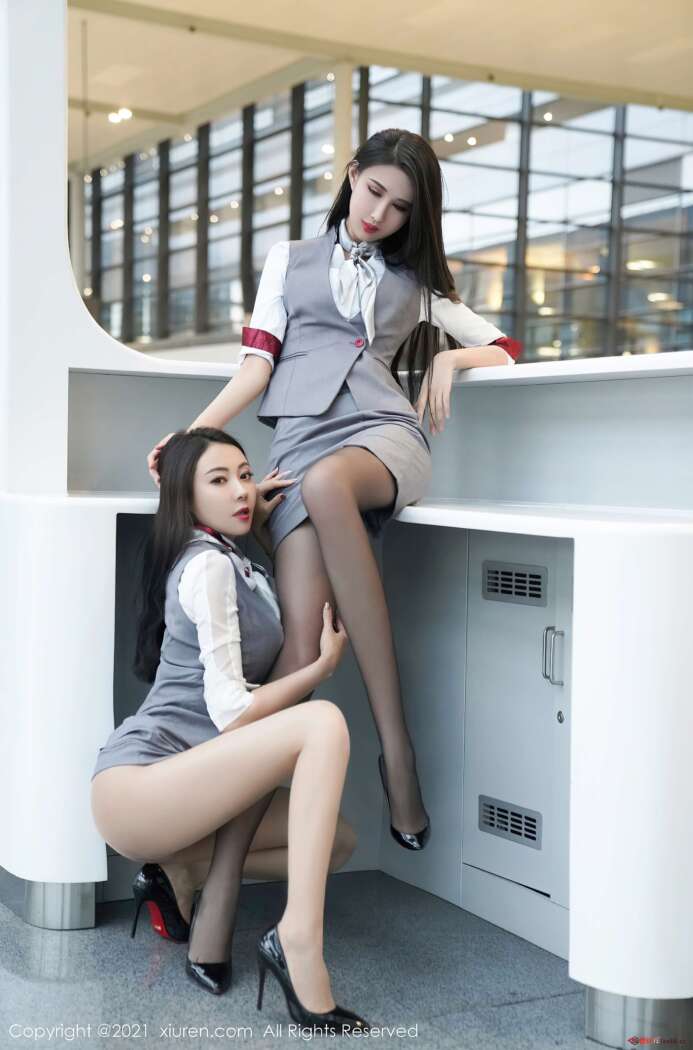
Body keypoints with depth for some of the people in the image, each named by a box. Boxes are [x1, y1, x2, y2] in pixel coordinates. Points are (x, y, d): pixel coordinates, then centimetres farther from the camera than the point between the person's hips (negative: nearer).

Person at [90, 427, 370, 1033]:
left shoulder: (233, 564, 20)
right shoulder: (207, 564, -9)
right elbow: (232, 713, -15)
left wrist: (259, 524, 27)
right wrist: (325, 665, -4)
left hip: (172, 786, 10)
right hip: (134, 789, -10)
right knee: (323, 722, -26)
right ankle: (300, 938, -33)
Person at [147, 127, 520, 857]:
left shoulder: (415, 282, 25)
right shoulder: (290, 260, 23)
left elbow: (505, 349, 29)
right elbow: (258, 364, 14)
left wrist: (449, 357, 8)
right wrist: (193, 433, 0)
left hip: (383, 436, -1)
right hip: (300, 442, 1)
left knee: (326, 483, -40)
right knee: (298, 643, -23)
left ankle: (396, 750, -38)